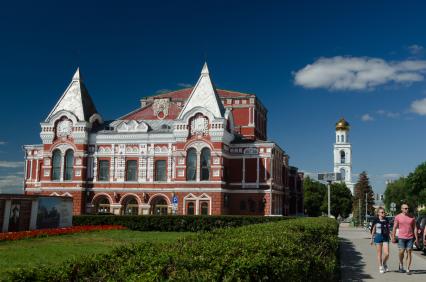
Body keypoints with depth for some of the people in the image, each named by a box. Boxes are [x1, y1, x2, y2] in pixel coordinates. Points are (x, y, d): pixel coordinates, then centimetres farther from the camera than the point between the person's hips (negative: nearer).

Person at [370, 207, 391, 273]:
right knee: (379, 254, 4)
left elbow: (388, 229, 12)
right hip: (378, 237, -2)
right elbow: (373, 230, 2)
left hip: (385, 238, 2)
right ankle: (381, 267, 15)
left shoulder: (386, 220, 5)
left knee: (387, 253, -4)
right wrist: (372, 239, 1)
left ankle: (384, 264, 24)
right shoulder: (376, 220, -3)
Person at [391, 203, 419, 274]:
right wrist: (393, 237, -2)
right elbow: (395, 228, 1)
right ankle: (401, 265, 22)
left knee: (409, 253, -1)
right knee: (401, 252, -5)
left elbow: (415, 228, 6)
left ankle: (408, 269, 2)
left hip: (410, 238, 1)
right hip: (401, 237, -1)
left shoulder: (412, 217, 5)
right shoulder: (398, 217, 0)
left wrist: (416, 237, 0)